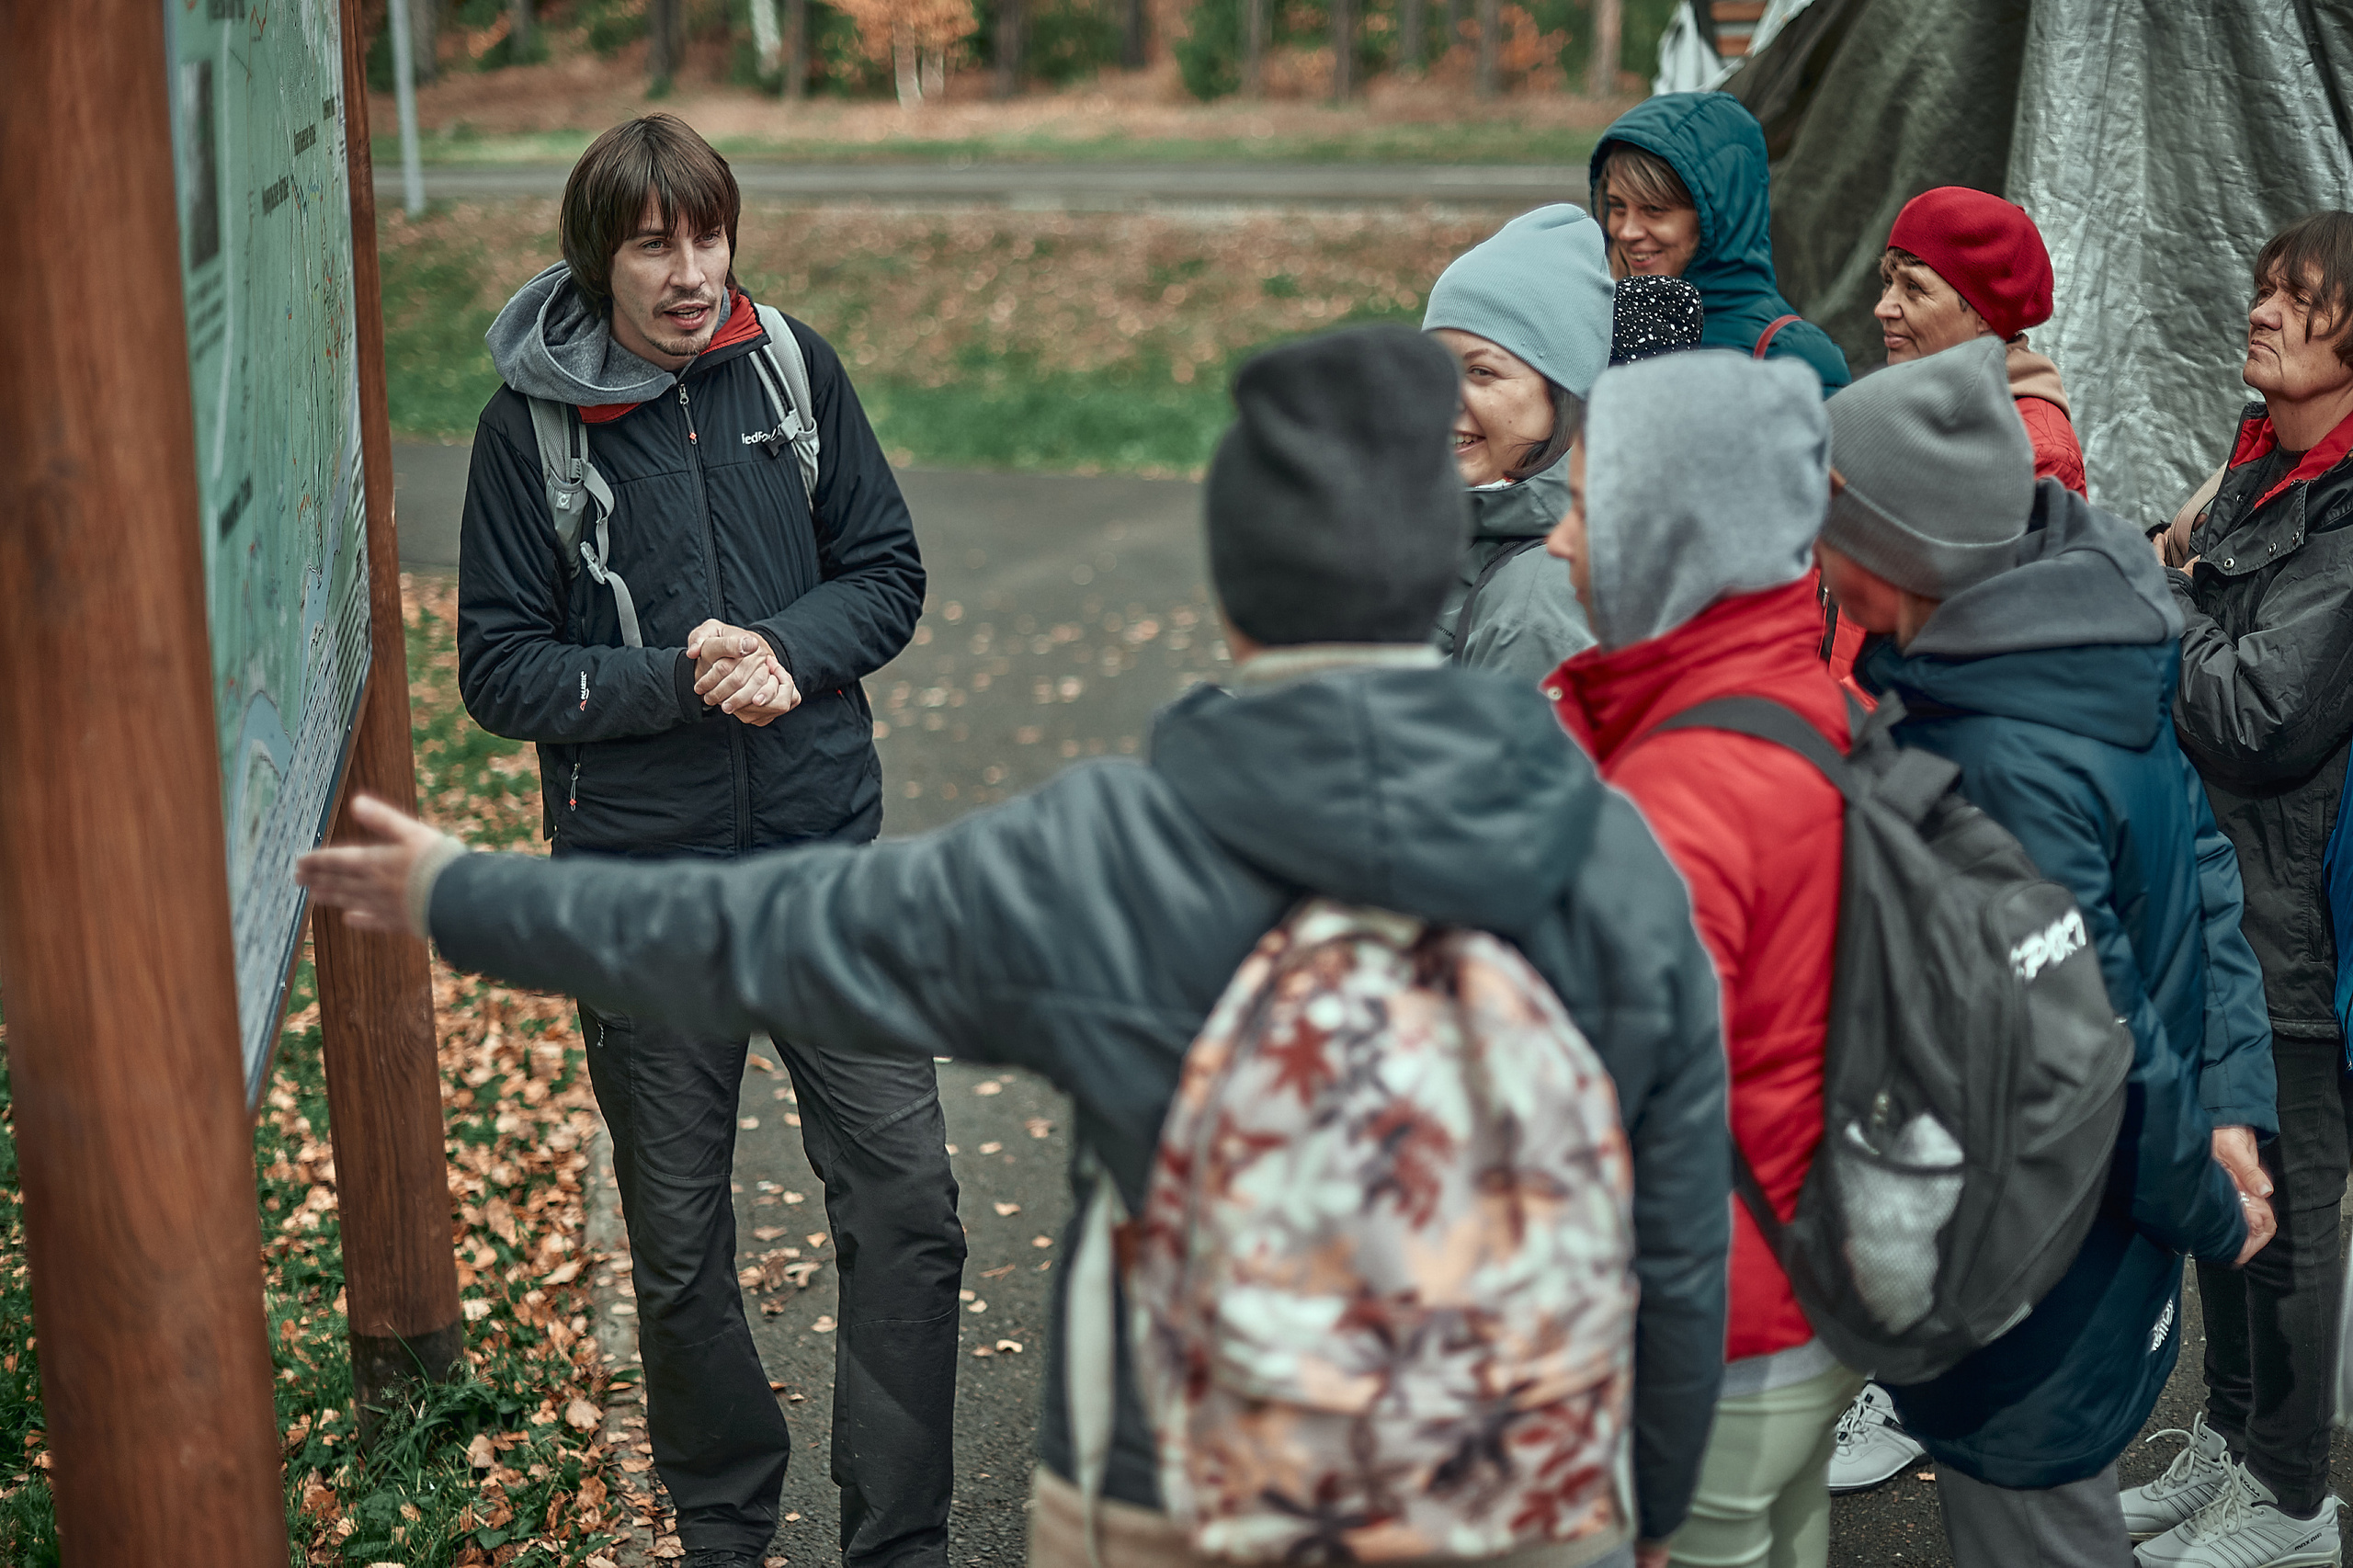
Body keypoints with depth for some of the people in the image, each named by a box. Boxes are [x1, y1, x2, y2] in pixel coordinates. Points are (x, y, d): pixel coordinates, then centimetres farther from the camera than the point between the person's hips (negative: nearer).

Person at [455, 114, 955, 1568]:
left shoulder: (793, 366, 0)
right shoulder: (532, 420, -7)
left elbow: (889, 572, 5)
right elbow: (501, 667, -5)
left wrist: (786, 654, -14)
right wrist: (675, 682, -19)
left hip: (826, 851, 2)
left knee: (908, 1202, -2)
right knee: (680, 1243, 11)